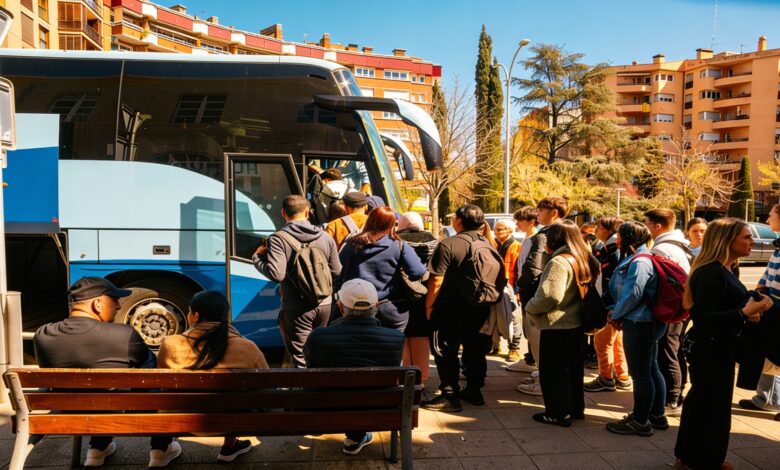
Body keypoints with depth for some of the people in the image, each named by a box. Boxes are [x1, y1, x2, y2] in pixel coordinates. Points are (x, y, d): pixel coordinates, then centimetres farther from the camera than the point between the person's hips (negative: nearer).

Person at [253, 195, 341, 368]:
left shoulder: (278, 239, -12)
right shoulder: (325, 237, 3)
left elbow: (276, 274, -21)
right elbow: (336, 272, 5)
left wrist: (257, 257, -5)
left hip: (296, 309, -5)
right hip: (324, 305, 5)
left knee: (301, 360, 2)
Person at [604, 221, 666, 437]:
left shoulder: (640, 263, -19)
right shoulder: (632, 259, 13)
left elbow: (632, 295, -21)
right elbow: (620, 291, 18)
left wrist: (615, 315, -8)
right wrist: (615, 311, 4)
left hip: (639, 323, -10)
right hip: (645, 323, 10)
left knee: (640, 373, -1)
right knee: (651, 369, 18)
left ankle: (640, 422, 10)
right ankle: (657, 415, 30)